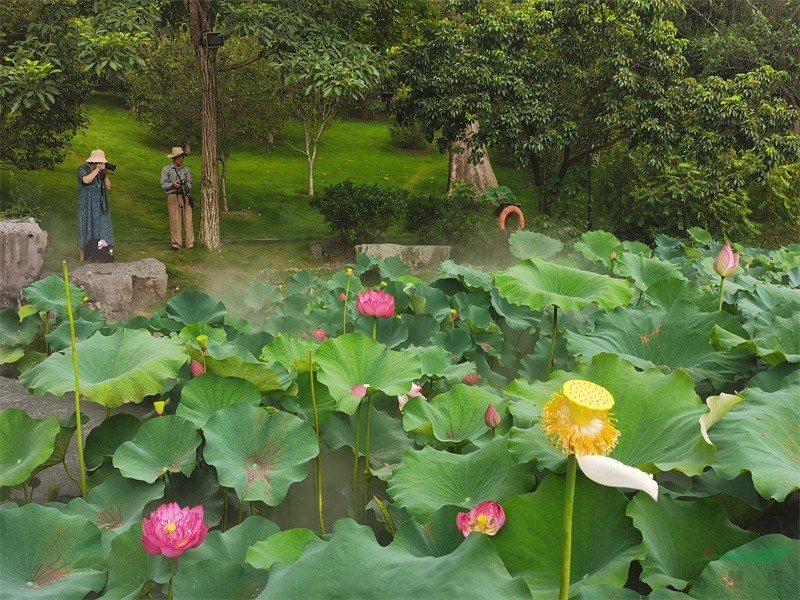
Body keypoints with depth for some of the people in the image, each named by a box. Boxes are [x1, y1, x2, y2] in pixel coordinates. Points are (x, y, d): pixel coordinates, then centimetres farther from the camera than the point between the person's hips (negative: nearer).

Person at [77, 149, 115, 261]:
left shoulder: (101, 172, 9)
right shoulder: (83, 169, -6)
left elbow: (108, 187, 8)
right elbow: (86, 180, -25)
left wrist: (106, 174, -4)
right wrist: (97, 170, -19)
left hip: (100, 206, 5)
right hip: (87, 205, -5)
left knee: (102, 228, 1)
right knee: (86, 228, 1)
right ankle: (83, 257, 10)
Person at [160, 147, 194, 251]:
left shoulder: (186, 169, 13)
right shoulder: (166, 170, 5)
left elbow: (190, 184, 8)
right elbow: (163, 184, -1)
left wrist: (184, 185, -13)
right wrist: (172, 184, -18)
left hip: (185, 196, 2)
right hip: (173, 197, -2)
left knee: (188, 219, -2)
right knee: (174, 220, -5)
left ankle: (190, 243, 2)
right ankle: (176, 244, -1)